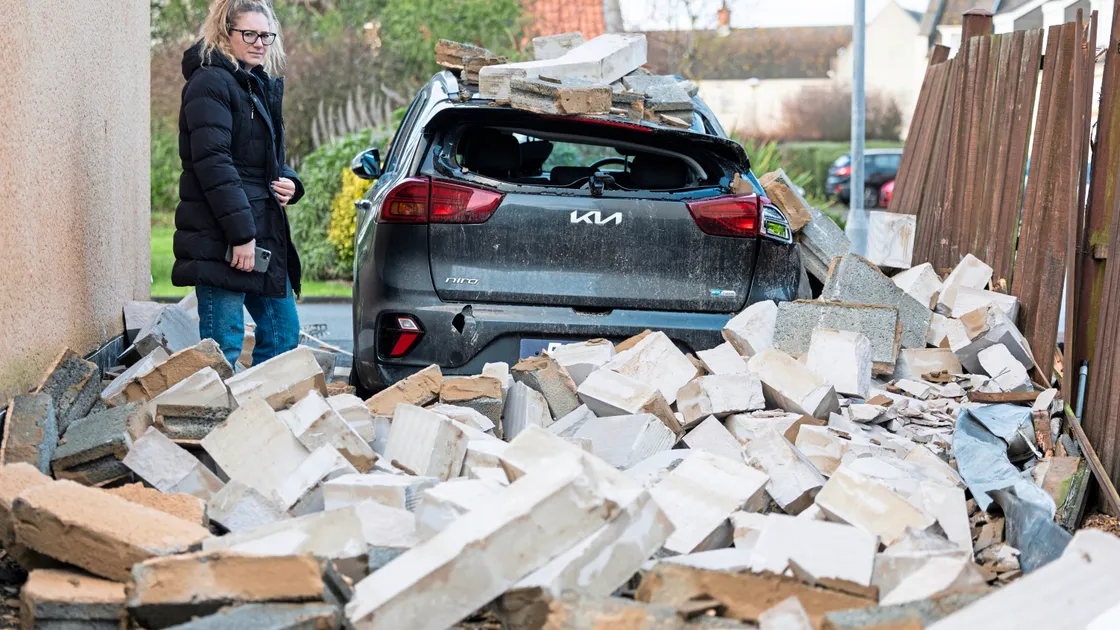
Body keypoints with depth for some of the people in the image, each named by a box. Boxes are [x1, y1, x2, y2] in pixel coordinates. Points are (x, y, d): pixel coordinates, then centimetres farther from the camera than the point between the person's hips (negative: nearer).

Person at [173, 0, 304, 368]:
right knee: (224, 345, -6)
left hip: (264, 235, 9)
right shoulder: (211, 83, -9)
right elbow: (213, 163, -19)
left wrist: (289, 183, 4)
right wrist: (241, 234, -24)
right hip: (221, 240, -9)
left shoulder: (264, 86, 18)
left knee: (283, 332, 13)